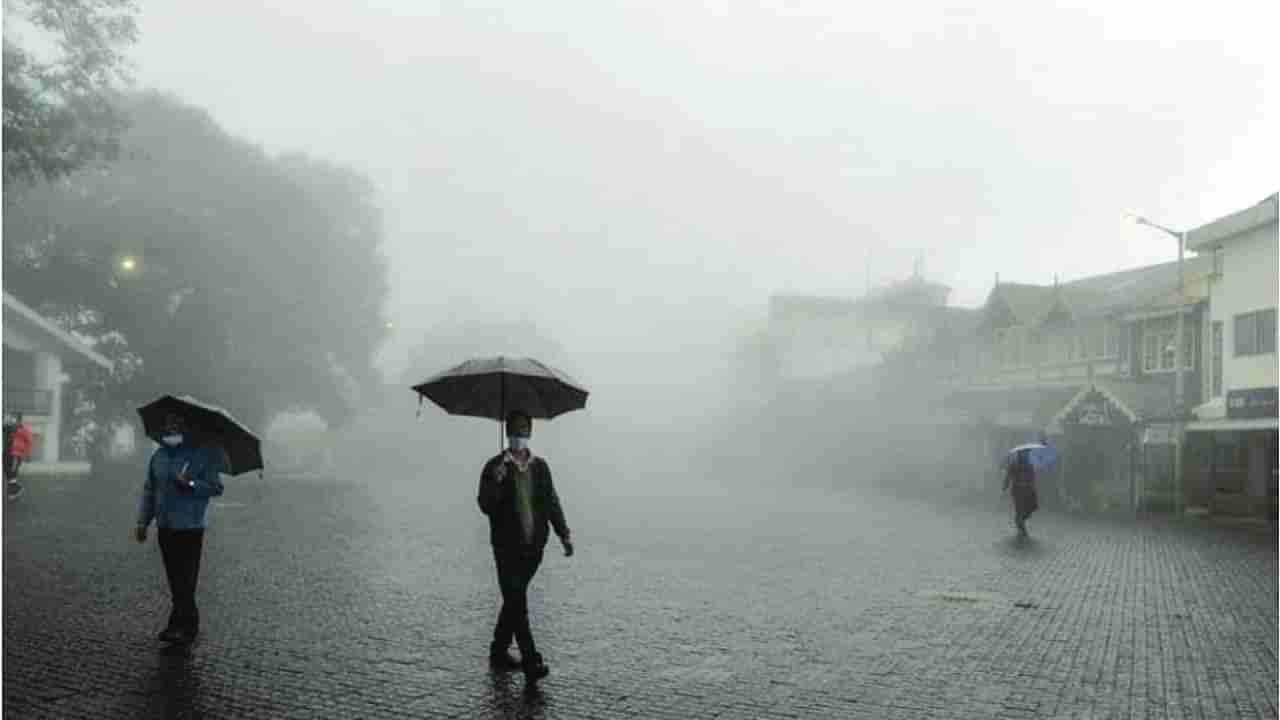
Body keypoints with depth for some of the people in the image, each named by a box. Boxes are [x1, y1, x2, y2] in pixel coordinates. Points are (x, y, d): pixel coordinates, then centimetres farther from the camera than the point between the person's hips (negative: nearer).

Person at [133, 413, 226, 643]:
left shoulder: (202, 454, -6)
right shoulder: (159, 455, 11)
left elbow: (216, 487, -11)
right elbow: (149, 490, 15)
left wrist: (191, 484, -26)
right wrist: (142, 521, 11)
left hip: (190, 527, -6)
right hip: (165, 527, 6)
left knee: (185, 580, -7)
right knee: (175, 579, 11)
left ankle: (182, 626, -4)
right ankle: (189, 624, 21)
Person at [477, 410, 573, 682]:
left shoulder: (540, 466, 10)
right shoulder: (495, 467, -2)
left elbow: (552, 502, 12)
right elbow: (486, 506, -8)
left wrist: (564, 534, 4)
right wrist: (496, 483, -26)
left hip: (533, 547, 5)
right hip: (507, 548, -4)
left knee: (514, 601, 15)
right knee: (518, 604, -9)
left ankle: (499, 652, 29)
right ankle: (531, 662, -11)